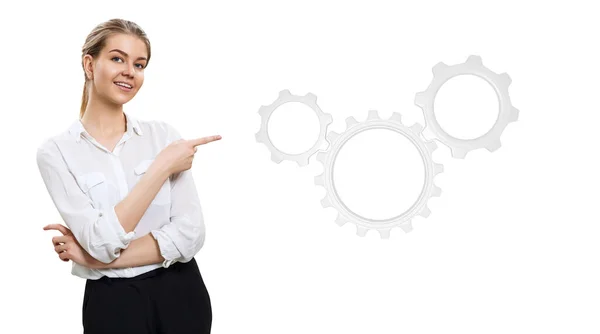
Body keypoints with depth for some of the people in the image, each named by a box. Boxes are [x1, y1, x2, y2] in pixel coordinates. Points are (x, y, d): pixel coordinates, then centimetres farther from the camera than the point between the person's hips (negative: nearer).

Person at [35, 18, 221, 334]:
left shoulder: (163, 134, -3)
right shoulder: (56, 151, -7)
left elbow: (190, 233, -12)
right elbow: (102, 241, -19)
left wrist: (95, 259, -16)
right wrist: (163, 166, -19)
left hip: (181, 295, 2)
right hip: (113, 303, -1)